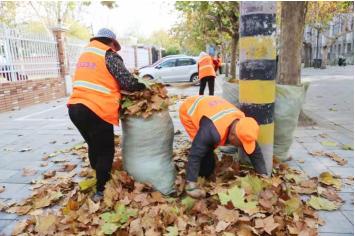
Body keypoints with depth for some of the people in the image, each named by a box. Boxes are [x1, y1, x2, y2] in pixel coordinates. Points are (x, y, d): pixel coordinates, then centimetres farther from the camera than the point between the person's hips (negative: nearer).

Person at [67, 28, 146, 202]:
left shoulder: (85, 54, 19)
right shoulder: (109, 56, -4)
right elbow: (128, 83, -10)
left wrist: (115, 87, 22)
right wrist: (144, 85, 7)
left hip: (75, 108, 8)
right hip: (96, 111, -8)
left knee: (93, 146, 24)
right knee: (106, 150, 8)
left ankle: (99, 179, 41)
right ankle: (101, 190, 14)